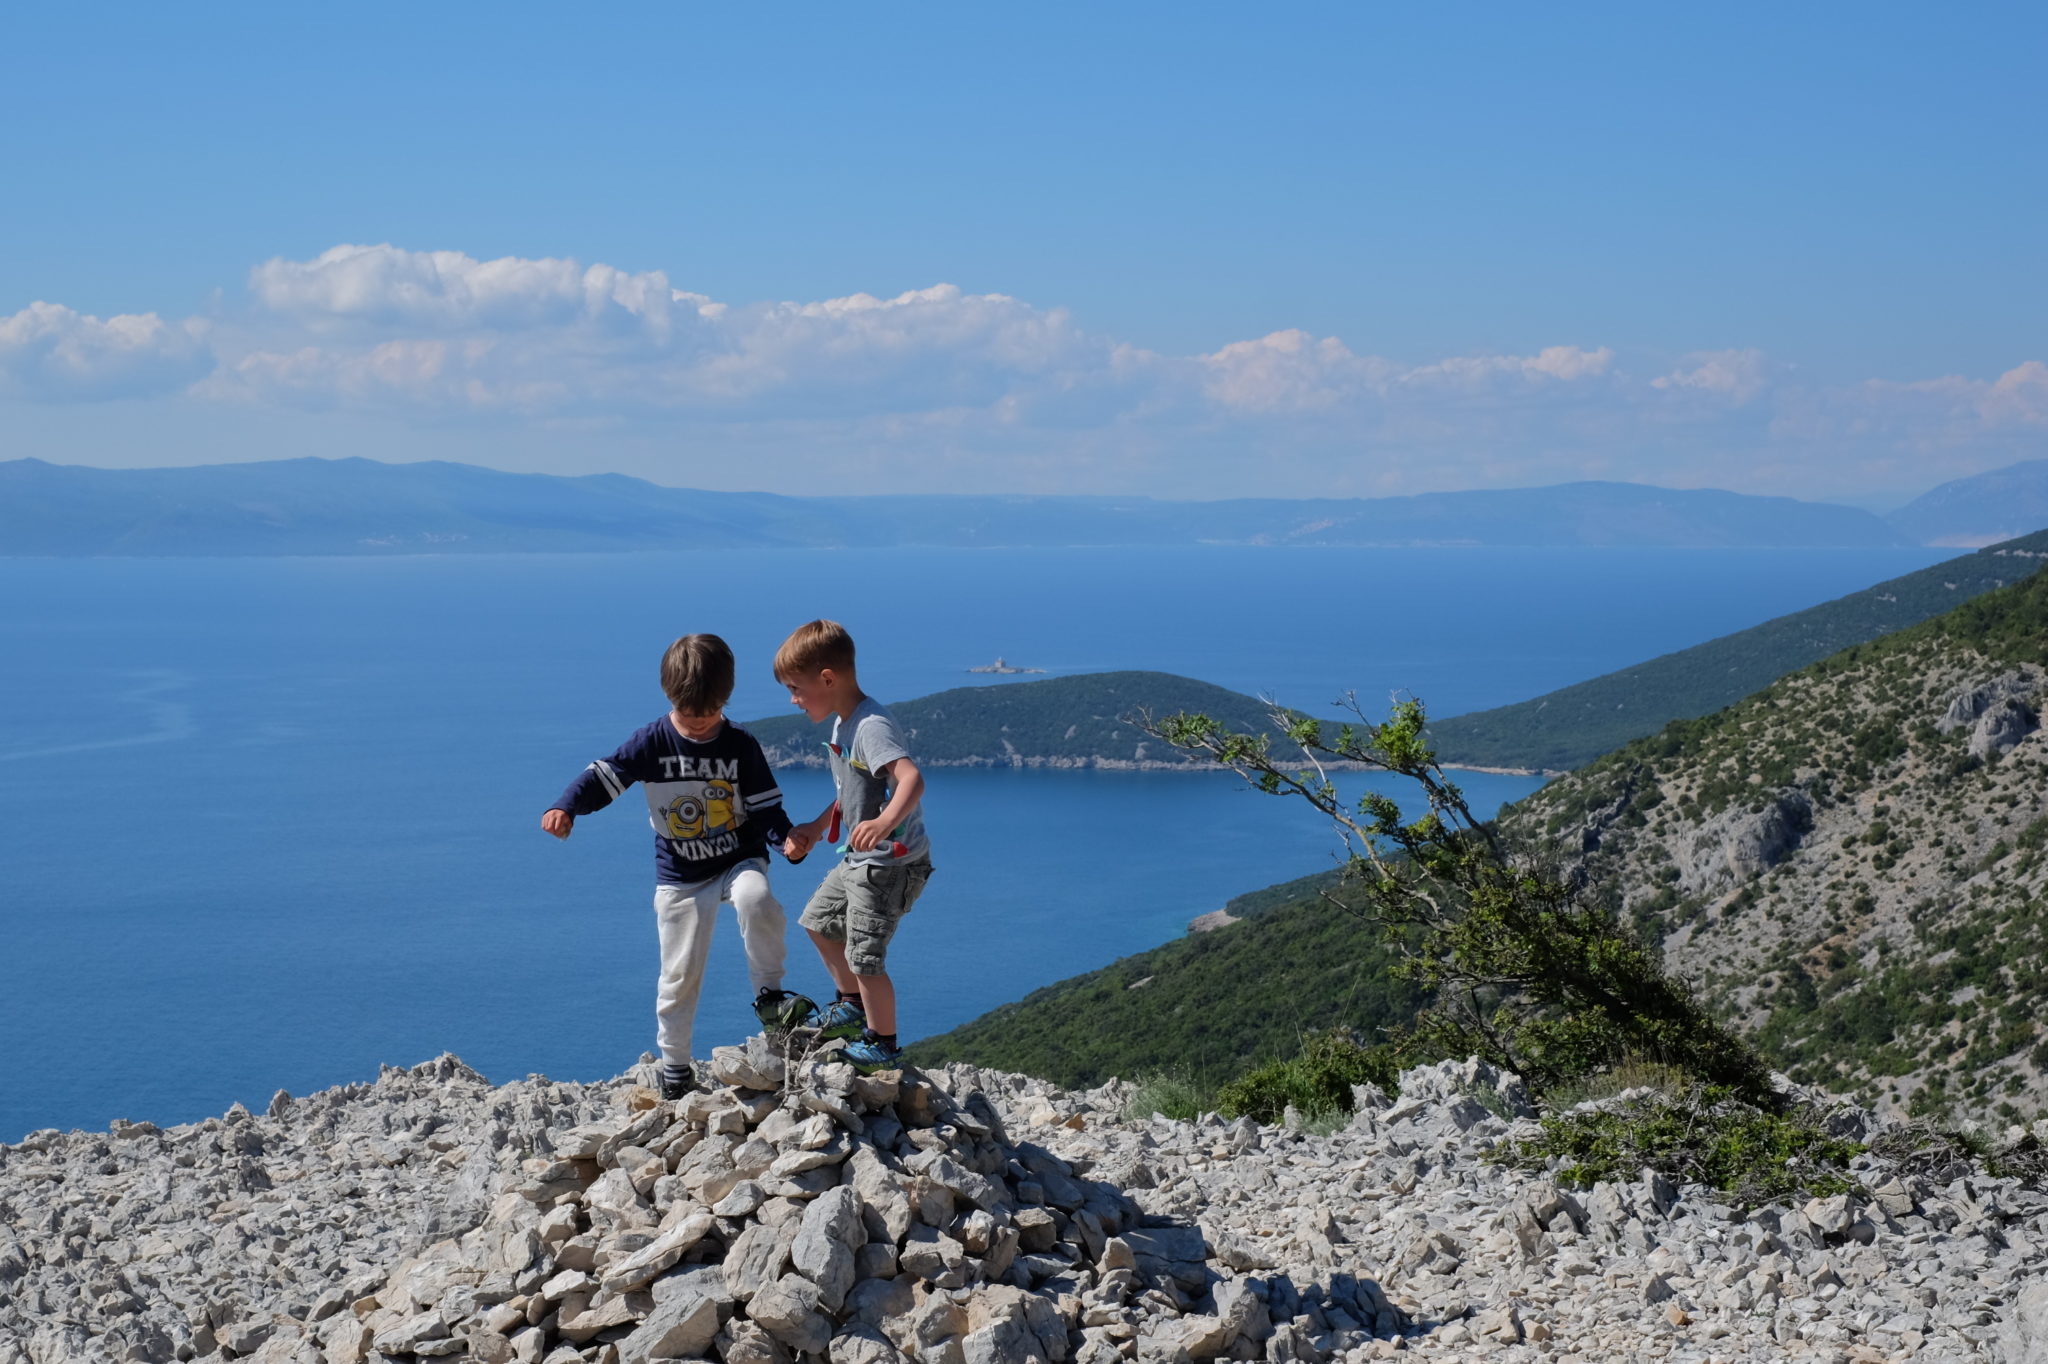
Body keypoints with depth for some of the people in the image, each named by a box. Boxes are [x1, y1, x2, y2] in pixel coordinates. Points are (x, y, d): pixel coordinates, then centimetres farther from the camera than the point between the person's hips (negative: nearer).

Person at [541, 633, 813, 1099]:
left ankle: (769, 995, -17)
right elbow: (603, 777, -10)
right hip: (680, 876, 1)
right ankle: (674, 1065, 22)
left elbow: (765, 807, -3)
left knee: (756, 901, -35)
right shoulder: (652, 743, -8)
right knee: (680, 973, 4)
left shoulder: (741, 746, -6)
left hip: (739, 861, -1)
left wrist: (787, 836, -23)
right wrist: (565, 808, -27)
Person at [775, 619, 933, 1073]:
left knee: (864, 956, -8)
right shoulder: (843, 725, 8)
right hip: (861, 860, 11)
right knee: (819, 920, 25)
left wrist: (886, 822, -57)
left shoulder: (872, 726, -25)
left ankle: (882, 1045, 10)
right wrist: (816, 829, 20)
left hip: (892, 863, -11)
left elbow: (911, 778, -41)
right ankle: (853, 1006, 42)